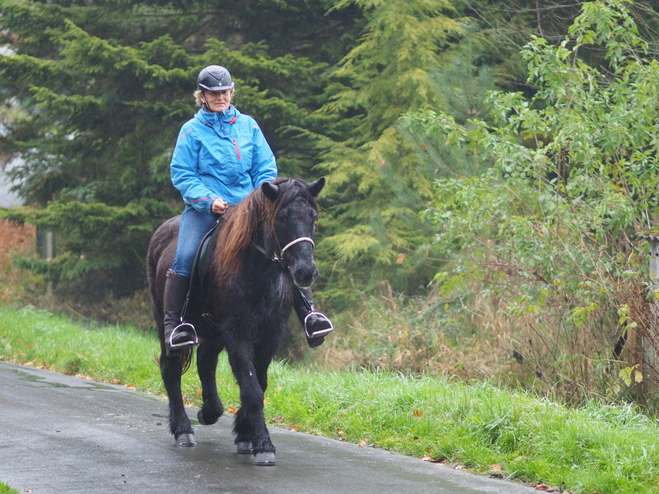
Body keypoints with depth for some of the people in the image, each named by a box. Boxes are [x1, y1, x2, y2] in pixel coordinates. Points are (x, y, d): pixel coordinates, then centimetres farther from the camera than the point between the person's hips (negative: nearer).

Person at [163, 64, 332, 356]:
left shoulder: (248, 126, 11)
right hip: (204, 209, -2)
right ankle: (173, 321, -13)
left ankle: (307, 313, -9)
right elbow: (182, 174, -2)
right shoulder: (192, 130, 3)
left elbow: (266, 169, 13)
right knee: (184, 258, -24)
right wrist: (209, 200, -17)